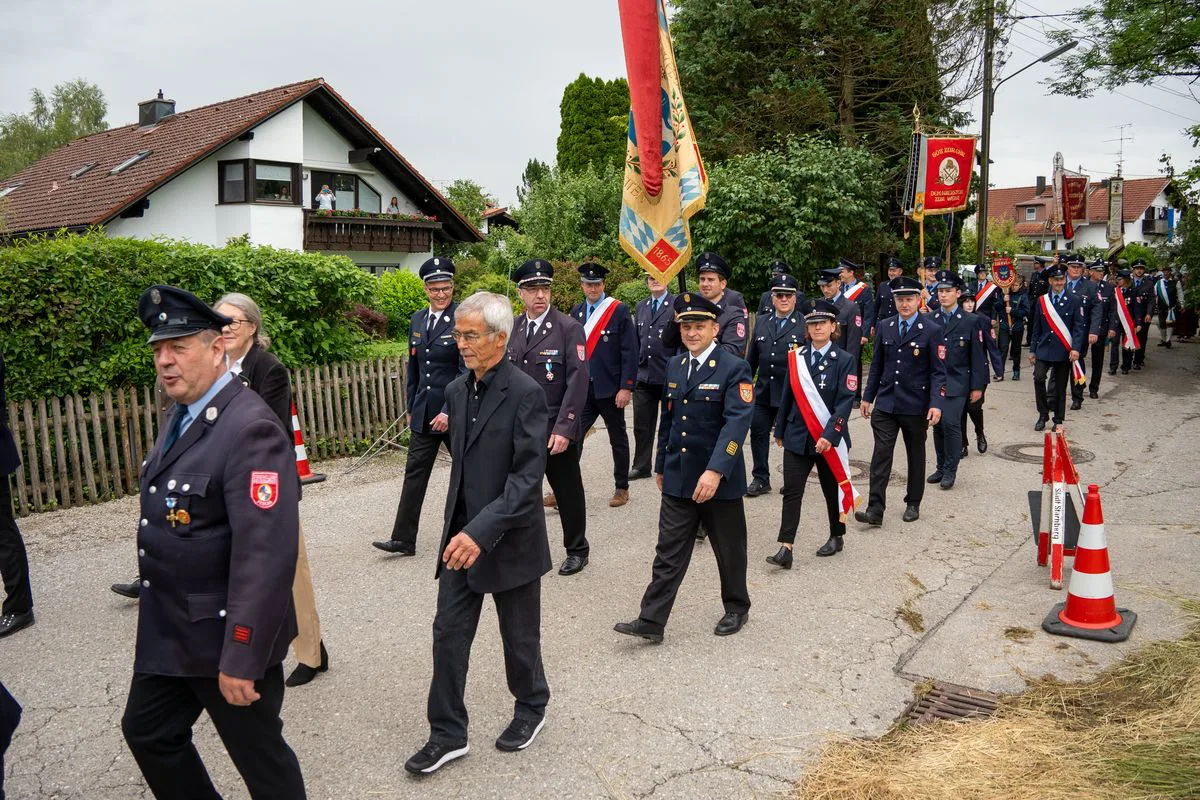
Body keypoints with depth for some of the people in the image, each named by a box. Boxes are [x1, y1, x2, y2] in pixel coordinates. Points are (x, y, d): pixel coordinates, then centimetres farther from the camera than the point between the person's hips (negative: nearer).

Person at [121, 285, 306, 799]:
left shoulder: (250, 430, -25)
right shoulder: (183, 415, 6)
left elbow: (266, 556, -29)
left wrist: (241, 658, -27)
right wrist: (159, 610, 21)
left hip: (225, 634, -9)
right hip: (167, 630, 9)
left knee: (260, 757, 9)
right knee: (147, 732, 23)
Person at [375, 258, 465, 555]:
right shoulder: (418, 320, 9)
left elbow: (467, 370, -15)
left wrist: (449, 411, -18)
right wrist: (410, 407, 15)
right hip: (423, 413, 6)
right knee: (414, 474, 6)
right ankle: (403, 539, 11)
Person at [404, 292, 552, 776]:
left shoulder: (525, 394, -18)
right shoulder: (456, 390, 5)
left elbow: (527, 478, -23)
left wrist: (481, 531, -31)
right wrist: (458, 528, 15)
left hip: (509, 540, -6)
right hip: (461, 536, 6)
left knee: (519, 636, 13)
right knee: (448, 633, 9)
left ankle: (531, 708, 39)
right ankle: (447, 734, 24)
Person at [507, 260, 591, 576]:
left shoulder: (569, 328, -9)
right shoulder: (512, 328, 7)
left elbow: (577, 382, -13)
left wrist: (564, 428, -19)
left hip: (558, 431, -4)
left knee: (568, 492, 10)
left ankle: (577, 551, 28)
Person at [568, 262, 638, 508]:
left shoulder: (619, 310, -6)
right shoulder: (576, 312, 8)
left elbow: (629, 352, -9)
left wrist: (626, 387, -14)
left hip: (610, 389, -3)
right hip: (582, 389, 4)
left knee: (618, 439, 10)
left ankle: (622, 488, 23)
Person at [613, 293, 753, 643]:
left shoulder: (734, 368, -12)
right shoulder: (674, 366, 8)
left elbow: (737, 422, -23)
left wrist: (715, 471, -32)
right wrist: (661, 466, 19)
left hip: (719, 479, -5)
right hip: (678, 479, 5)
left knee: (729, 550, 13)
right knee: (668, 552, 6)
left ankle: (736, 608, 33)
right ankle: (651, 621, 10)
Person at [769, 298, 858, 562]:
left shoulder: (844, 360, -7)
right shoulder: (796, 357, 4)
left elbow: (845, 402, -13)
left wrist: (829, 436, -21)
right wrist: (780, 430, 12)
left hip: (829, 439, -2)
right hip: (797, 436, 3)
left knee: (832, 490, 13)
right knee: (791, 492, -4)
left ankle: (836, 537, 32)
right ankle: (785, 549, -5)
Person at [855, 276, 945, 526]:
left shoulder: (931, 330, -6)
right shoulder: (885, 327, 6)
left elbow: (938, 371, -7)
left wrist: (936, 404, -17)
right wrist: (867, 397, 10)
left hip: (916, 406, -2)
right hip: (885, 403, 3)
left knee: (916, 455, 13)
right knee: (881, 454, -5)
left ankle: (913, 504, 27)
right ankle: (875, 509, -6)